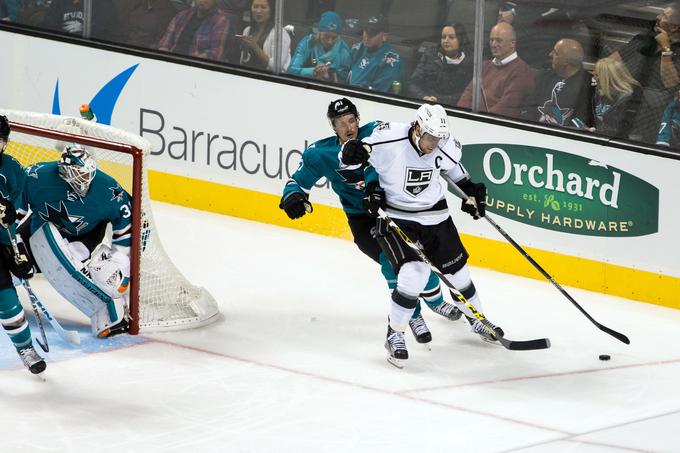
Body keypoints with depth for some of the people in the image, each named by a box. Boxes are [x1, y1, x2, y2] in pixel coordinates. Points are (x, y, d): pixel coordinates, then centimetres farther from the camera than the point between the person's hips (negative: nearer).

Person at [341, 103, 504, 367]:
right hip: (395, 218, -5)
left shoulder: (445, 147, -10)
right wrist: (355, 151, -32)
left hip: (435, 216, 5)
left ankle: (476, 319, 42)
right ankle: (394, 335, -5)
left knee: (457, 269, 14)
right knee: (413, 274, -22)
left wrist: (471, 191, 10)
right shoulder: (390, 140, -24)